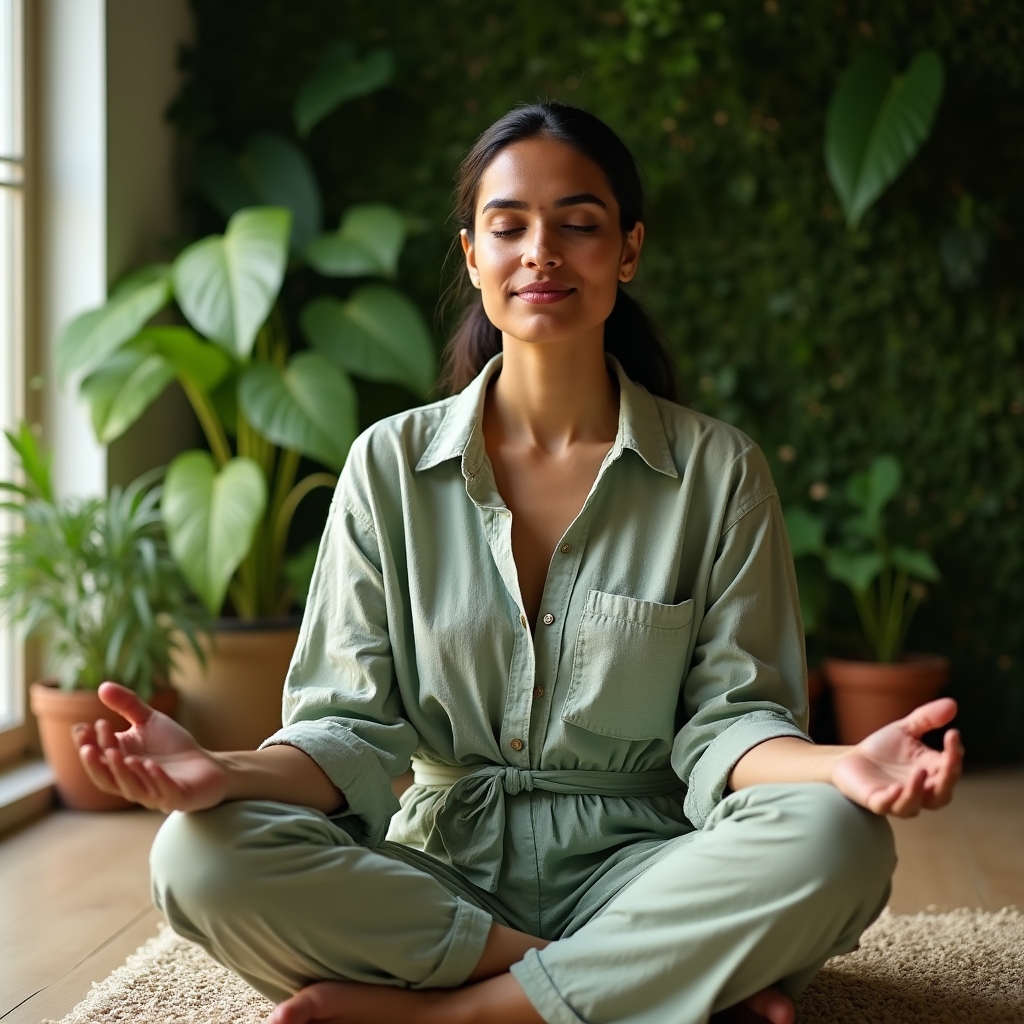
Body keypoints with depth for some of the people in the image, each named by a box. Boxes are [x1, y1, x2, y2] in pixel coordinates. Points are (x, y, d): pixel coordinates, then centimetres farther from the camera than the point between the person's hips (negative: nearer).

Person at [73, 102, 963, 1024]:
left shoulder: (719, 472, 2)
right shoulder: (391, 465, 3)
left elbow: (728, 715, -2)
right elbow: (351, 725, -2)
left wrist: (839, 766, -25)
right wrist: (229, 773, -24)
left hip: (637, 874, 0)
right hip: (441, 871, 1)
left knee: (836, 842, -31)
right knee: (202, 853, -27)